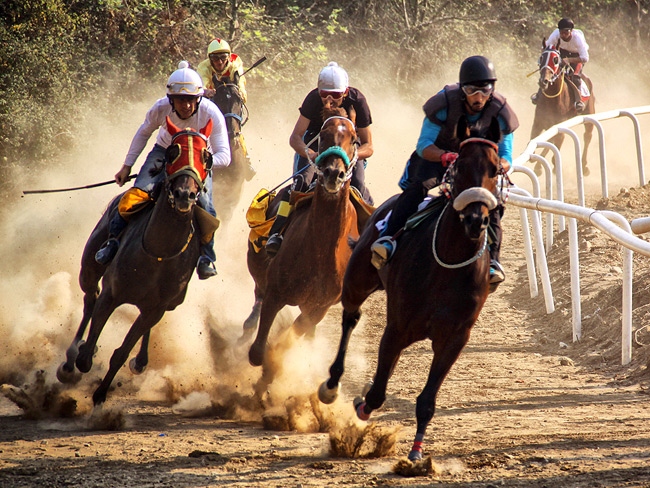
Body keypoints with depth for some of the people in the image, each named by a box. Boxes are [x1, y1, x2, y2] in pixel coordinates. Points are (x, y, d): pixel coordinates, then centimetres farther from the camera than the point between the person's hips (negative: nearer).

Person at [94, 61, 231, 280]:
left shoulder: (211, 114, -30)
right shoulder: (161, 108, -26)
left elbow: (224, 156, -30)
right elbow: (143, 134, -3)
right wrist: (127, 166, -1)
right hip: (164, 152, 1)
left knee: (204, 207, -21)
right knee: (136, 195, -19)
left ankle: (206, 256, 0)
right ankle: (113, 241, 0)